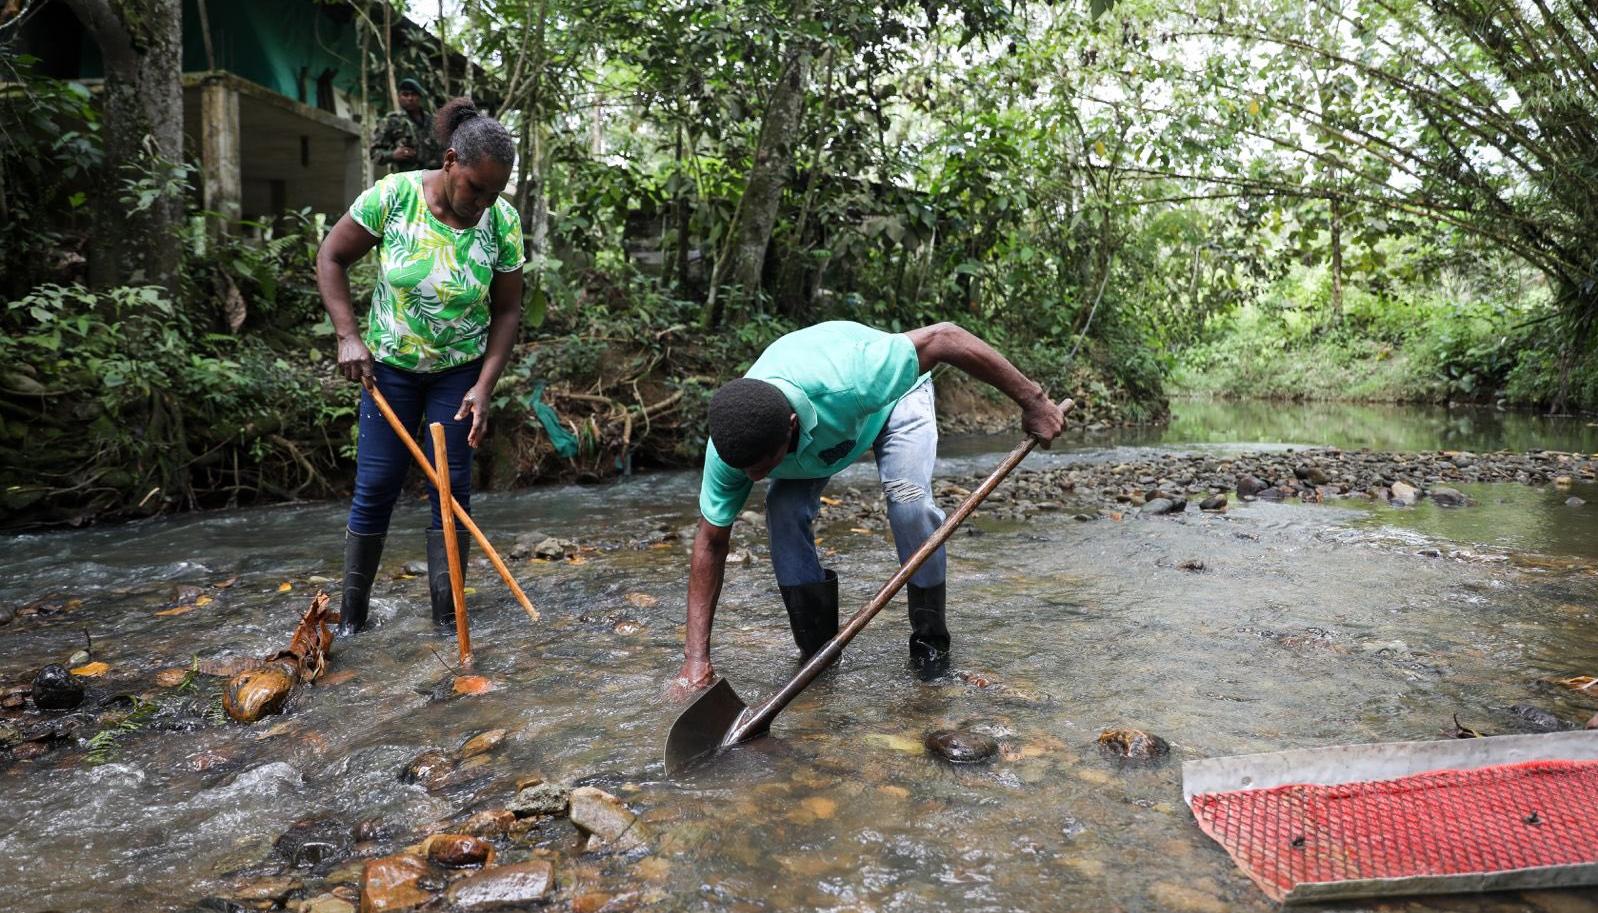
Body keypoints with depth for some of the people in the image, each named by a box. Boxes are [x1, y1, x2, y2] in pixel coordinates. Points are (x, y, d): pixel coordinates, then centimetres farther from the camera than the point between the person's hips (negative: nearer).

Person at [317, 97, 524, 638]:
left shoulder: (503, 223, -15)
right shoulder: (392, 196, -19)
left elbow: (508, 311, -7)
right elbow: (331, 258, -6)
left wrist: (484, 386, -14)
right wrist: (348, 336, -14)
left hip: (460, 370, 1)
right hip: (389, 364, 0)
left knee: (452, 487, 0)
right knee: (375, 487, 2)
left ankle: (448, 620, 11)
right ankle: (351, 615, 17)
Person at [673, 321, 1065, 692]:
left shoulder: (847, 380, -48)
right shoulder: (732, 446, -33)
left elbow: (945, 337, -37)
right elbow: (711, 542, -22)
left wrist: (1032, 400, -30)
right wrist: (696, 658, -23)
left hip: (893, 395, -2)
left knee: (910, 500, -25)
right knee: (783, 510, -20)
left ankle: (930, 640, -2)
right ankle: (818, 647, -1)